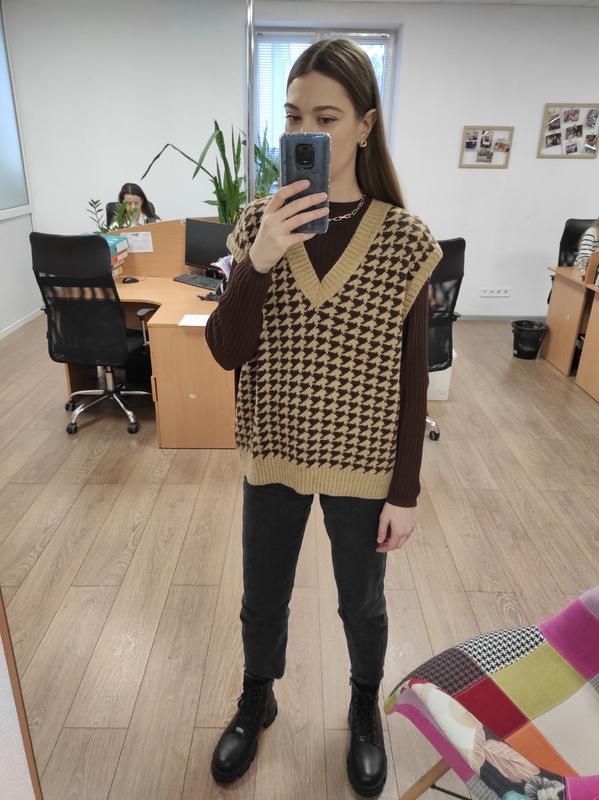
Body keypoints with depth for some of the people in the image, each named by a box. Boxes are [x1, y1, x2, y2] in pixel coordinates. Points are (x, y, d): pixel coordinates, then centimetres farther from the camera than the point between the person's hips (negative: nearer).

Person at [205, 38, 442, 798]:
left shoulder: (405, 240, -12)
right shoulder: (259, 223, -5)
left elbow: (411, 380, -8)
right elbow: (225, 353, -10)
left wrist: (406, 492, -5)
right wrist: (259, 262, -25)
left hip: (361, 464, -1)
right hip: (272, 456, 2)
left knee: (362, 603, 21)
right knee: (262, 598, 21)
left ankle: (365, 707, 53)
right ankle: (257, 699, 53)